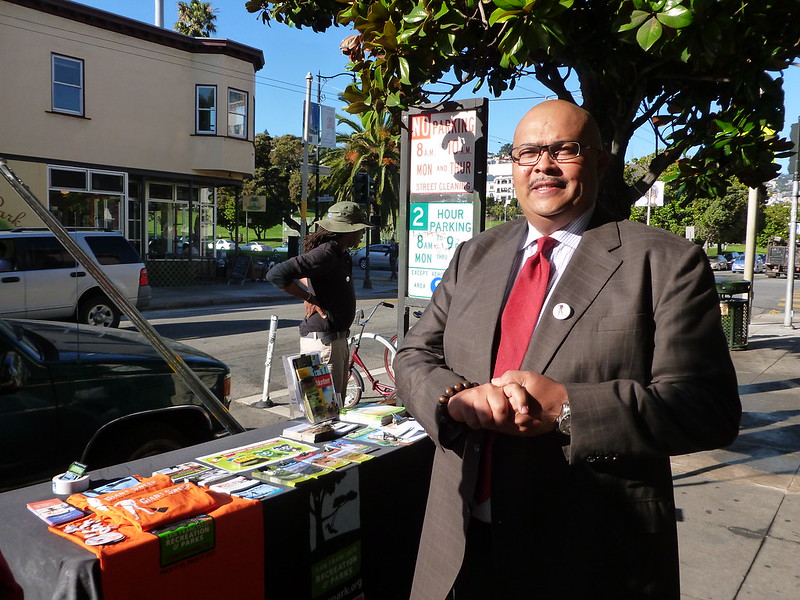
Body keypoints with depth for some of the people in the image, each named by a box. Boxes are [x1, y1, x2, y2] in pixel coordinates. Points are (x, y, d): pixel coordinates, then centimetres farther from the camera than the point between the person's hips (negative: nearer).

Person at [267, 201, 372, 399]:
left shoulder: (341, 255, 12)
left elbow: (303, 275, 27)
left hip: (338, 338, 10)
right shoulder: (324, 255, -20)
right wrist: (309, 298, -18)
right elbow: (276, 274, -28)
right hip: (322, 340, -10)